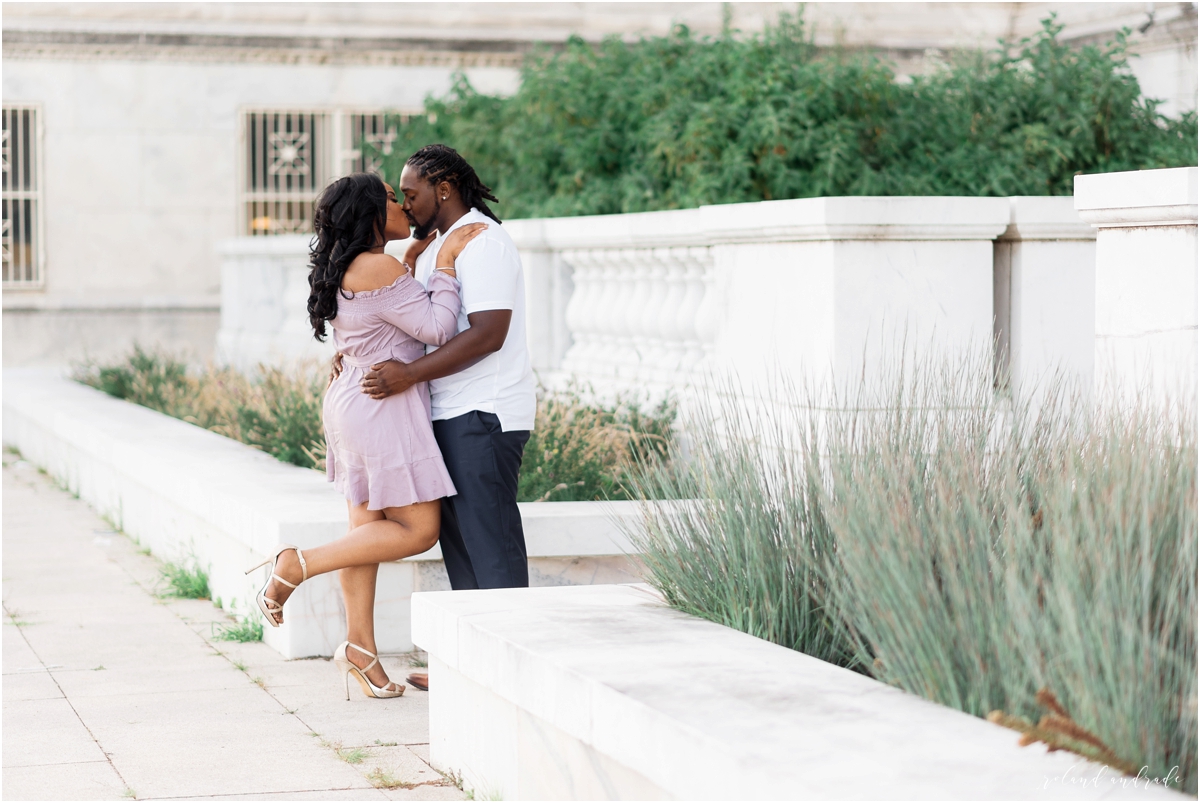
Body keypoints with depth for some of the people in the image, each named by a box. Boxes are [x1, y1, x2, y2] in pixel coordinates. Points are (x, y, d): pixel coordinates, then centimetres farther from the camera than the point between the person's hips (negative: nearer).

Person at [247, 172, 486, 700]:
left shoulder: (349, 270, 13)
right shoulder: (378, 268, -17)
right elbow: (437, 328, -17)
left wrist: (413, 259, 24)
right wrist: (445, 262, -10)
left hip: (354, 404, 10)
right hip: (383, 408, -10)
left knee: (367, 527, 11)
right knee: (417, 530, -6)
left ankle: (360, 650, 13)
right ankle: (296, 566, -8)